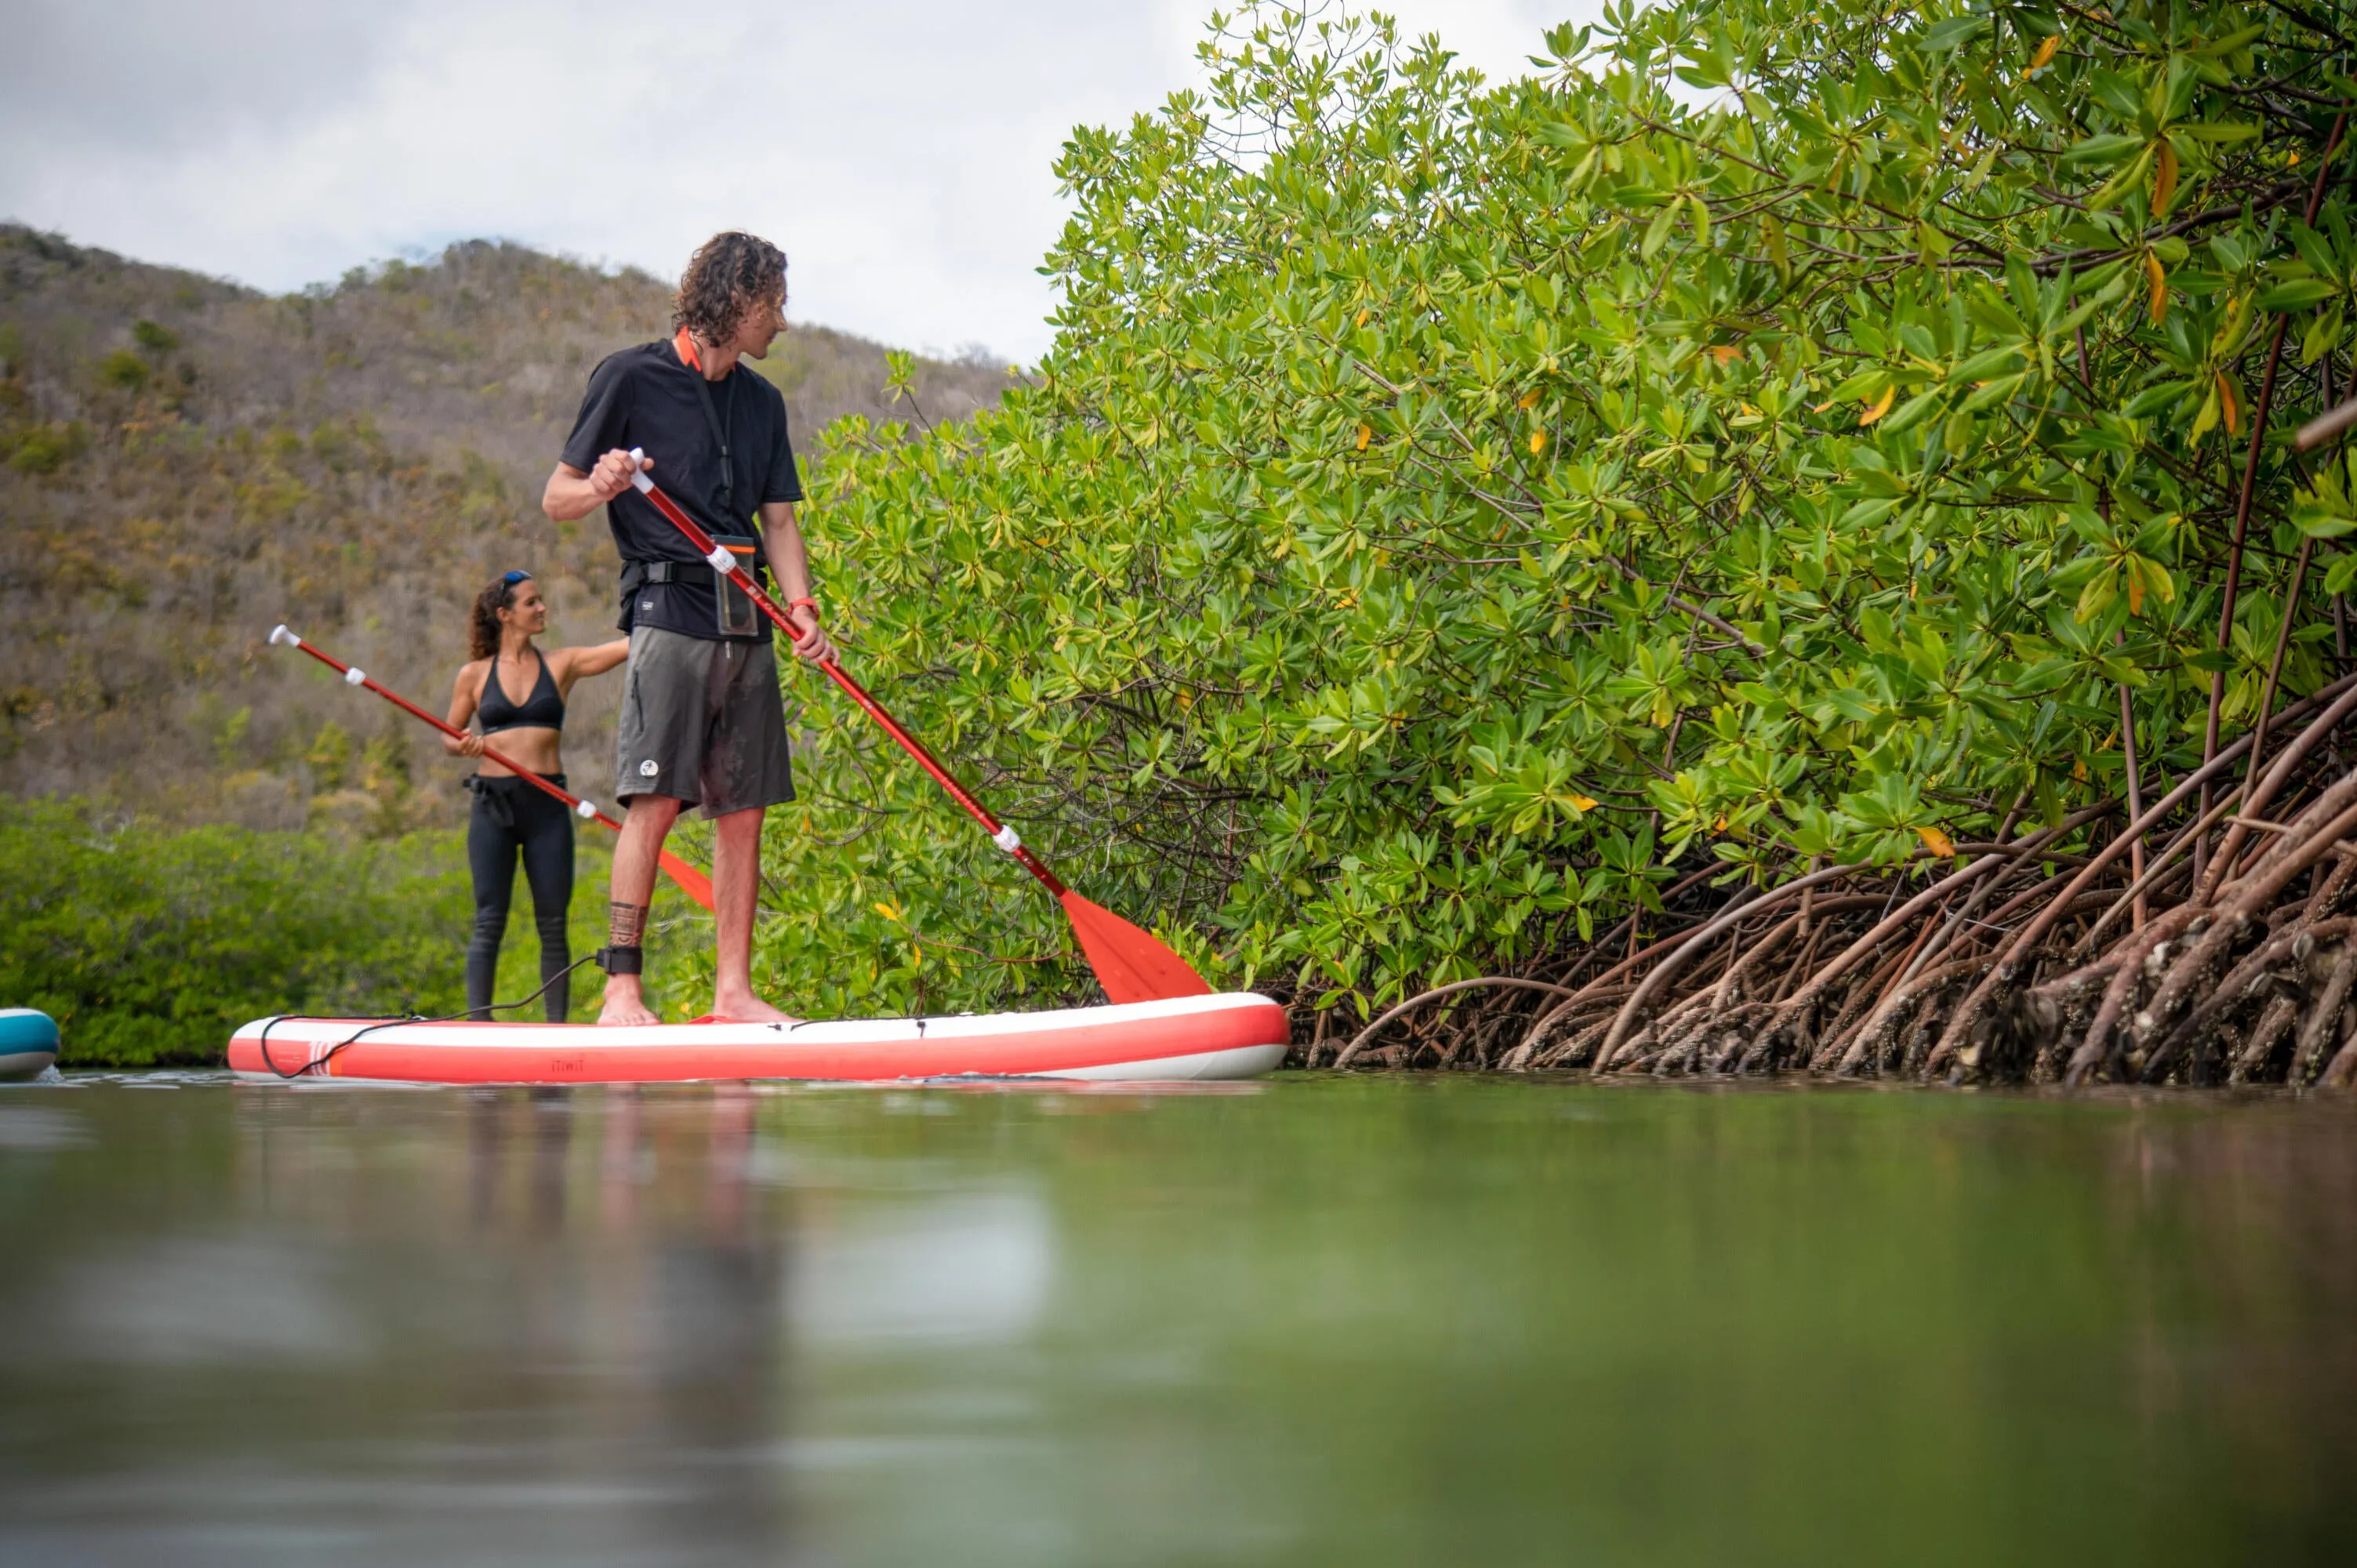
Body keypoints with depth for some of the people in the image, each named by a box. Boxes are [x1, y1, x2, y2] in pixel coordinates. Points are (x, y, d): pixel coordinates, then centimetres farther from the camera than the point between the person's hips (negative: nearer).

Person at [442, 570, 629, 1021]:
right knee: (489, 923, -3)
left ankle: (556, 1027, 6)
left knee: (553, 924, 2)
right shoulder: (474, 675, 6)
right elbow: (449, 737, 13)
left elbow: (627, 647, -2)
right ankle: (478, 1024, -1)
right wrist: (464, 746, -9)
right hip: (492, 805, -1)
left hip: (548, 805, 1)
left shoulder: (562, 665, 7)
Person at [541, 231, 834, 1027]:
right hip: (670, 609, -6)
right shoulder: (631, 377, 0)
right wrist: (602, 488, -22)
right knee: (655, 801, -12)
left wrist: (802, 609, 3)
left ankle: (733, 990, 7)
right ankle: (622, 988, -10)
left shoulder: (762, 401, 18)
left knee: (744, 808, 3)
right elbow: (556, 499, 1)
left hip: (747, 624, 6)